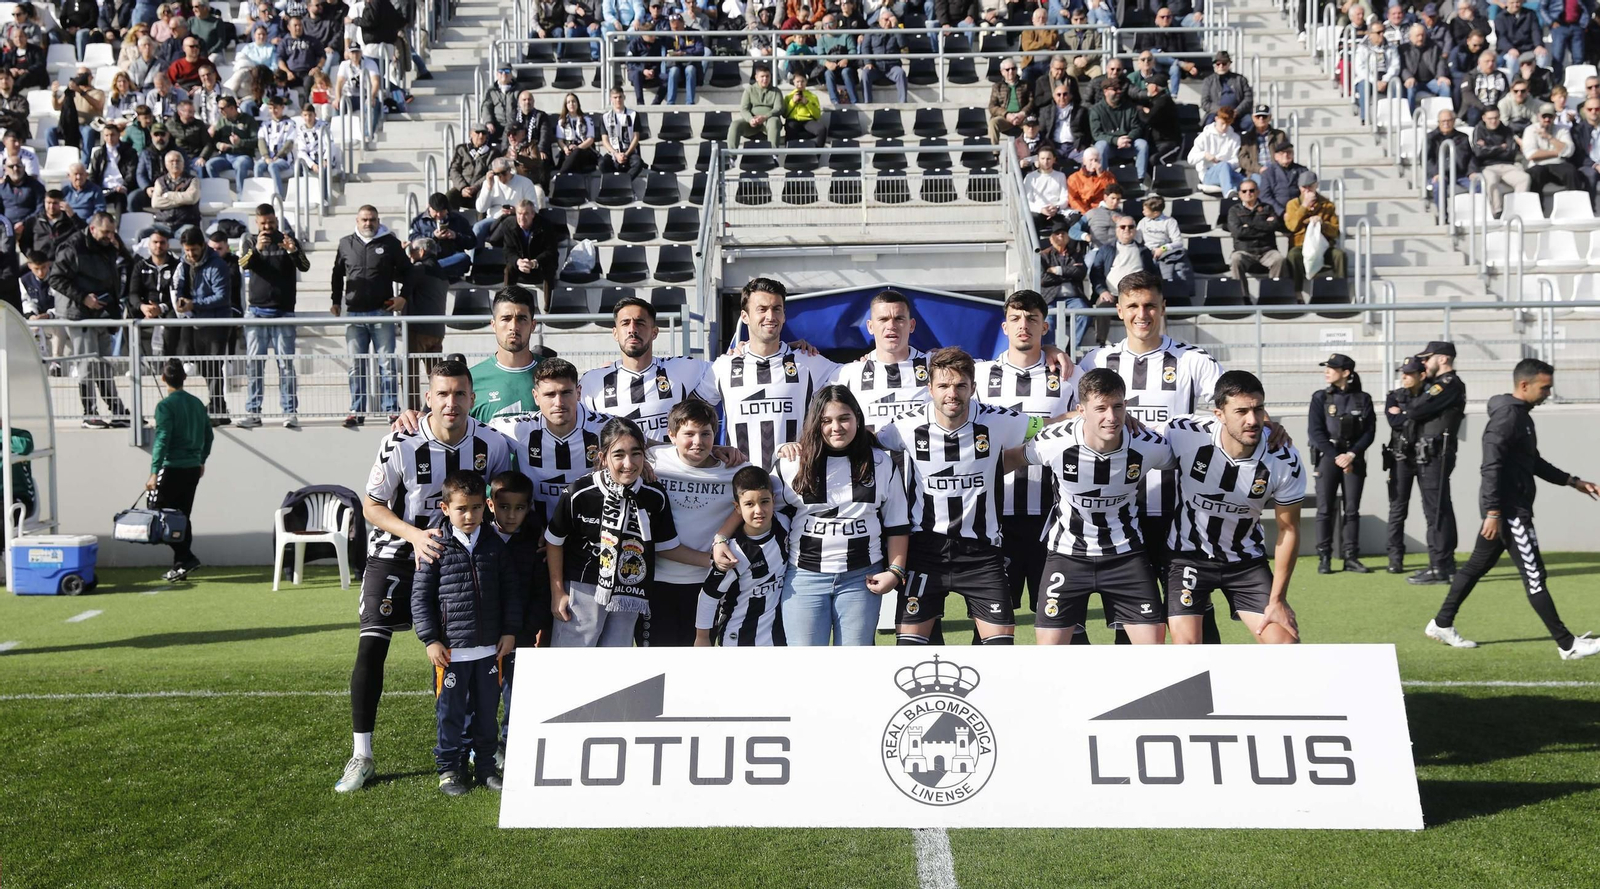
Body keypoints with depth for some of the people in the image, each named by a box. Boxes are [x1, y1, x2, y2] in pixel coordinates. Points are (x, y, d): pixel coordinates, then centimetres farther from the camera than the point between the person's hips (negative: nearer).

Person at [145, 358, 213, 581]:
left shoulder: (165, 405, -11)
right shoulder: (197, 403, 9)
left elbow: (162, 440, -17)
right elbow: (209, 435, 16)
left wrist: (154, 472, -18)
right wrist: (202, 459, 29)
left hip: (173, 468, -7)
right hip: (193, 468, 7)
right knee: (182, 516, 13)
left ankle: (186, 558, -8)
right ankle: (181, 566, 14)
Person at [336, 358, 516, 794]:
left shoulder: (493, 444, -14)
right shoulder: (401, 444, -21)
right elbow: (371, 506, -13)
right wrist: (415, 534, -26)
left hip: (454, 555, 2)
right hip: (395, 554, -2)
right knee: (371, 646, -11)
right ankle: (361, 757, 0)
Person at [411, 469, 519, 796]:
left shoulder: (494, 545, 4)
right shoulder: (436, 548, -7)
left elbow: (510, 590, 10)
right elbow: (420, 595, -5)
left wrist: (509, 631, 6)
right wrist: (430, 639, -8)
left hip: (490, 647, 3)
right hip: (451, 649, -3)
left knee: (487, 710, 12)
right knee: (450, 711, 5)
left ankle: (485, 766, 26)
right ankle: (449, 768, 20)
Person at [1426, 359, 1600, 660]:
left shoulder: (1521, 415, 14)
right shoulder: (1507, 415, -17)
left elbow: (1533, 463, 25)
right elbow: (1492, 467, -23)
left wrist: (1573, 481, 21)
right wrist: (1493, 513, -26)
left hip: (1508, 508, 10)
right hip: (1508, 509, -10)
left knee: (1477, 565, 14)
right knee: (1534, 576, -4)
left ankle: (1441, 624, 21)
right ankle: (1568, 645, 2)